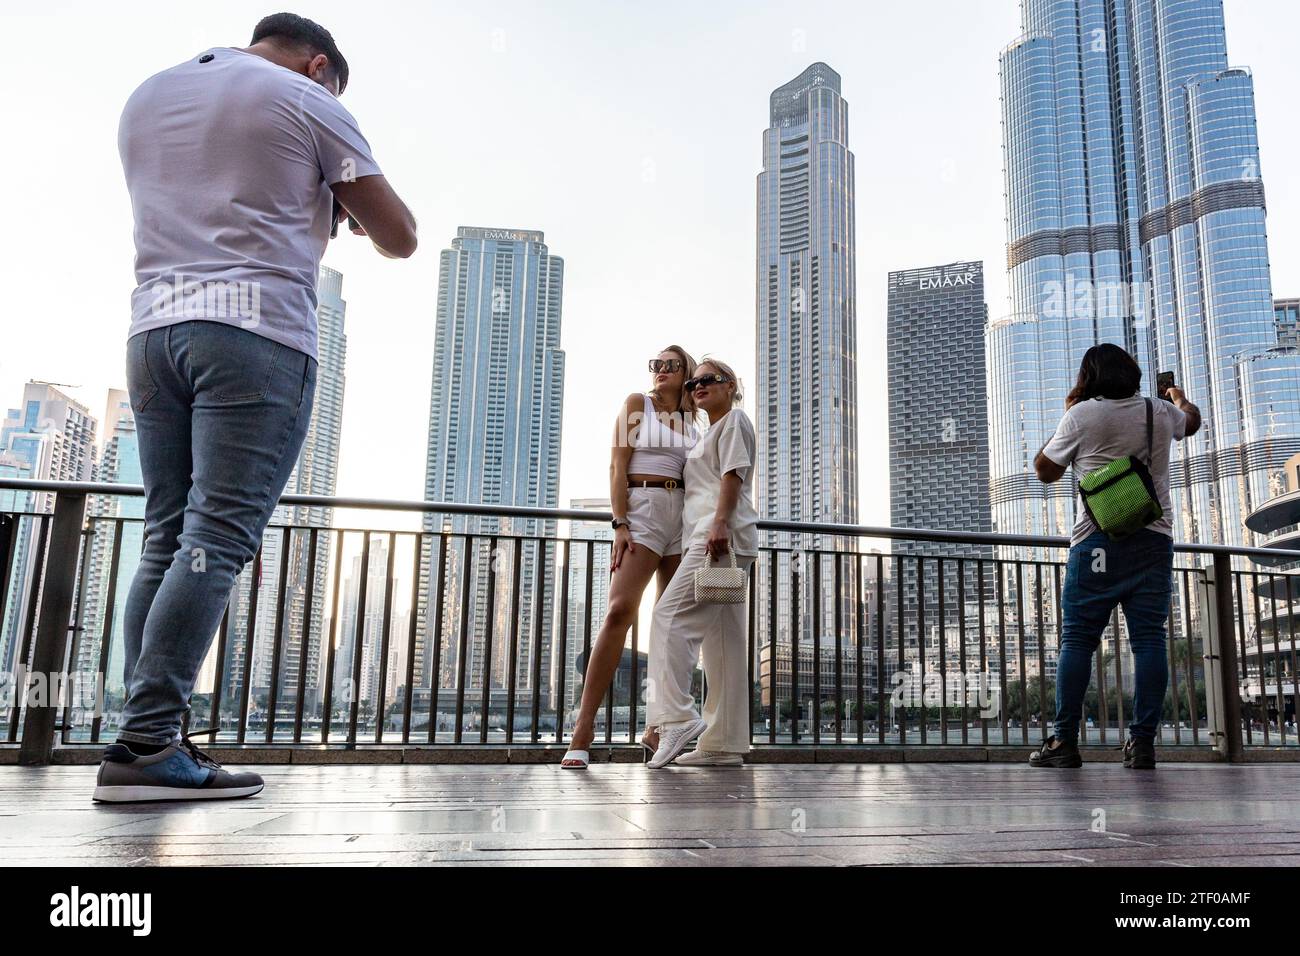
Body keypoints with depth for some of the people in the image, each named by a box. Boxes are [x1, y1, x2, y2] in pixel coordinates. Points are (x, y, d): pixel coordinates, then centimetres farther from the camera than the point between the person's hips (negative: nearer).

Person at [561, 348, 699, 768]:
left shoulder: (691, 423, 20)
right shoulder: (637, 403, 7)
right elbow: (617, 466, -2)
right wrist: (620, 525, -13)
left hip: (683, 516, 6)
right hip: (642, 510, -5)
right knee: (620, 610, -20)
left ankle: (658, 729, 7)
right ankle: (583, 731, -20)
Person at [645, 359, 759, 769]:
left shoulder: (734, 419, 4)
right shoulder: (711, 431, 32)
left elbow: (733, 474, -10)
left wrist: (720, 522, -22)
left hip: (723, 534, -10)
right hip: (712, 539, 10)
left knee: (671, 614, -20)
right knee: (723, 640, 3)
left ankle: (677, 715, -26)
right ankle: (724, 744, 3)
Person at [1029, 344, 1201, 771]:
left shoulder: (1082, 415, -2)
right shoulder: (1161, 412, 11)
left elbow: (1046, 470, 9)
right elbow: (1192, 420, 37)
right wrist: (1179, 396, 58)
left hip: (1098, 539, -3)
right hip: (1153, 538, 4)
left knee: (1077, 639, -2)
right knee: (1149, 639, 2)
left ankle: (1064, 741, -3)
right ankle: (1143, 743, 0)